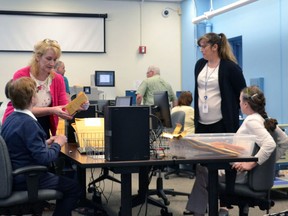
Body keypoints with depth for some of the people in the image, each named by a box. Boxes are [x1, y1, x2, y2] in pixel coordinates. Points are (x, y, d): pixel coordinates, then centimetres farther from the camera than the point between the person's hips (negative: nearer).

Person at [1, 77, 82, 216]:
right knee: (75, 188, 0)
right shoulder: (28, 123, -24)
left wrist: (45, 143, 11)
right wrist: (57, 144, -8)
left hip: (13, 175, 10)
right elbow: (44, 158, -25)